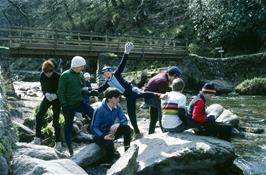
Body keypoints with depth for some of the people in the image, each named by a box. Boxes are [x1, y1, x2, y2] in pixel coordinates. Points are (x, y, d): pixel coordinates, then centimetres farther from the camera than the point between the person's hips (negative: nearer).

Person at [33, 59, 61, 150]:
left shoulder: (58, 77, -20)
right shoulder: (42, 76, -7)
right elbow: (43, 88, 2)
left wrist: (55, 95, -29)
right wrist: (46, 93, -19)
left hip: (56, 99, -4)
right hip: (47, 98, 4)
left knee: (55, 120, -3)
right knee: (39, 115, -13)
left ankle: (58, 142, 8)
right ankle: (38, 137, 0)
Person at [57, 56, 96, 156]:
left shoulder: (81, 75, 7)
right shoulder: (65, 75, -14)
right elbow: (60, 92, -14)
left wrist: (89, 92, -7)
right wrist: (64, 106, -19)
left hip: (79, 103, 6)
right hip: (69, 105, -6)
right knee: (68, 126, 6)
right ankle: (70, 148, 19)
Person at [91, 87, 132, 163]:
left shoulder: (117, 107, -9)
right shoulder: (100, 110, -25)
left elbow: (124, 119, -9)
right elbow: (94, 128, -21)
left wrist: (118, 124, -33)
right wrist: (103, 136, -37)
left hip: (111, 131, 5)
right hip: (100, 134, -5)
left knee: (127, 128, -19)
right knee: (109, 143, -36)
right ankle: (109, 162, -9)